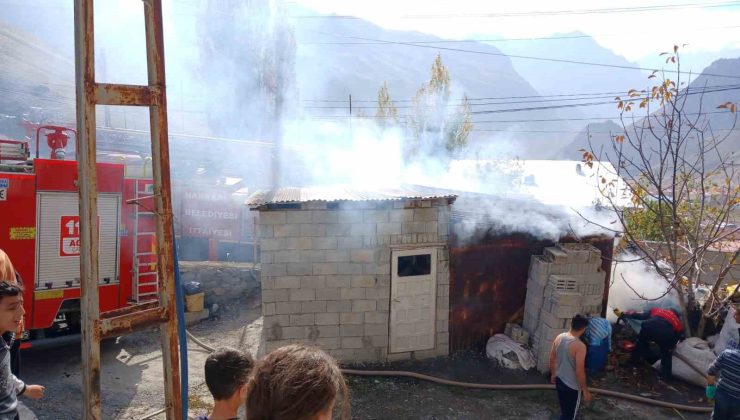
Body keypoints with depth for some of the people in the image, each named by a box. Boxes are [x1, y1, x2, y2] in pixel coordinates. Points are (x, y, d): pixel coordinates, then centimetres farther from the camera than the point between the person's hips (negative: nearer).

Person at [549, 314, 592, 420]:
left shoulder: (559, 337, -6)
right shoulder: (580, 346, -28)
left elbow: (552, 358, 5)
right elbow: (579, 372, -25)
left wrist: (553, 374, 20)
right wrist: (585, 390, -12)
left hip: (559, 380, 7)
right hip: (572, 386, -7)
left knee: (564, 409, 28)